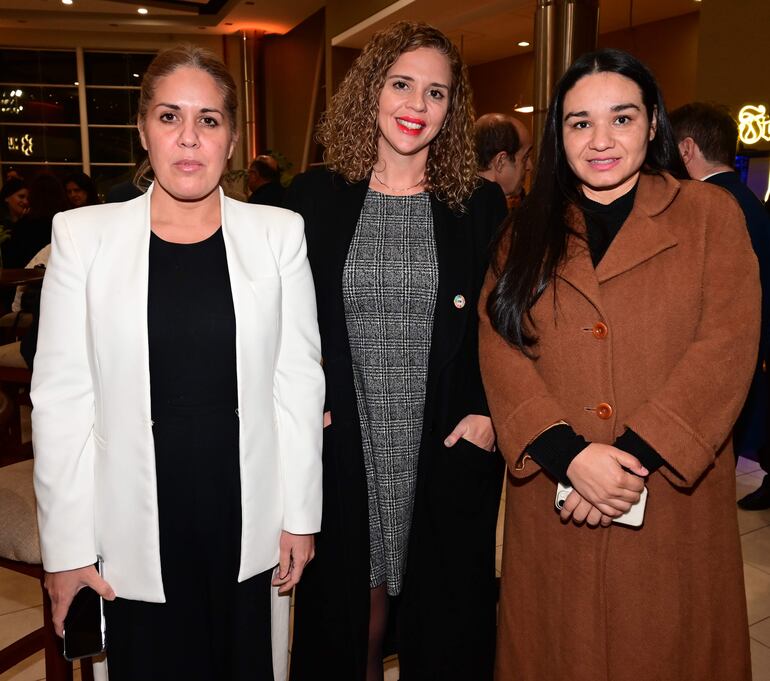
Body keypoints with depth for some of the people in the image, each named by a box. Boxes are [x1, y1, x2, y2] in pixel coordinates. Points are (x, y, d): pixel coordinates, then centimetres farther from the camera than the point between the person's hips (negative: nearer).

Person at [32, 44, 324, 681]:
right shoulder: (83, 234, -2)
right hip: (134, 525, 0)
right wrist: (65, 546, -3)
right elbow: (61, 397, -2)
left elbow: (299, 379, 1)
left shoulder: (278, 232, -1)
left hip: (247, 520, 1)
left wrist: (301, 513, 1)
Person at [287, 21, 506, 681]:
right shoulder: (314, 196, 1)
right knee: (348, 608, 15)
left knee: (444, 619, 14)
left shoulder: (480, 203, 2)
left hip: (451, 452, 0)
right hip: (344, 448, 0)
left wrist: (490, 411, -4)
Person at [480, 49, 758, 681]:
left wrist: (633, 456, -17)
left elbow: (728, 344, -8)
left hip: (673, 501, -1)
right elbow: (498, 348, -2)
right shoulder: (528, 231, 9)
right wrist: (569, 455, -16)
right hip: (552, 505, 2)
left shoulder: (711, 214, 3)